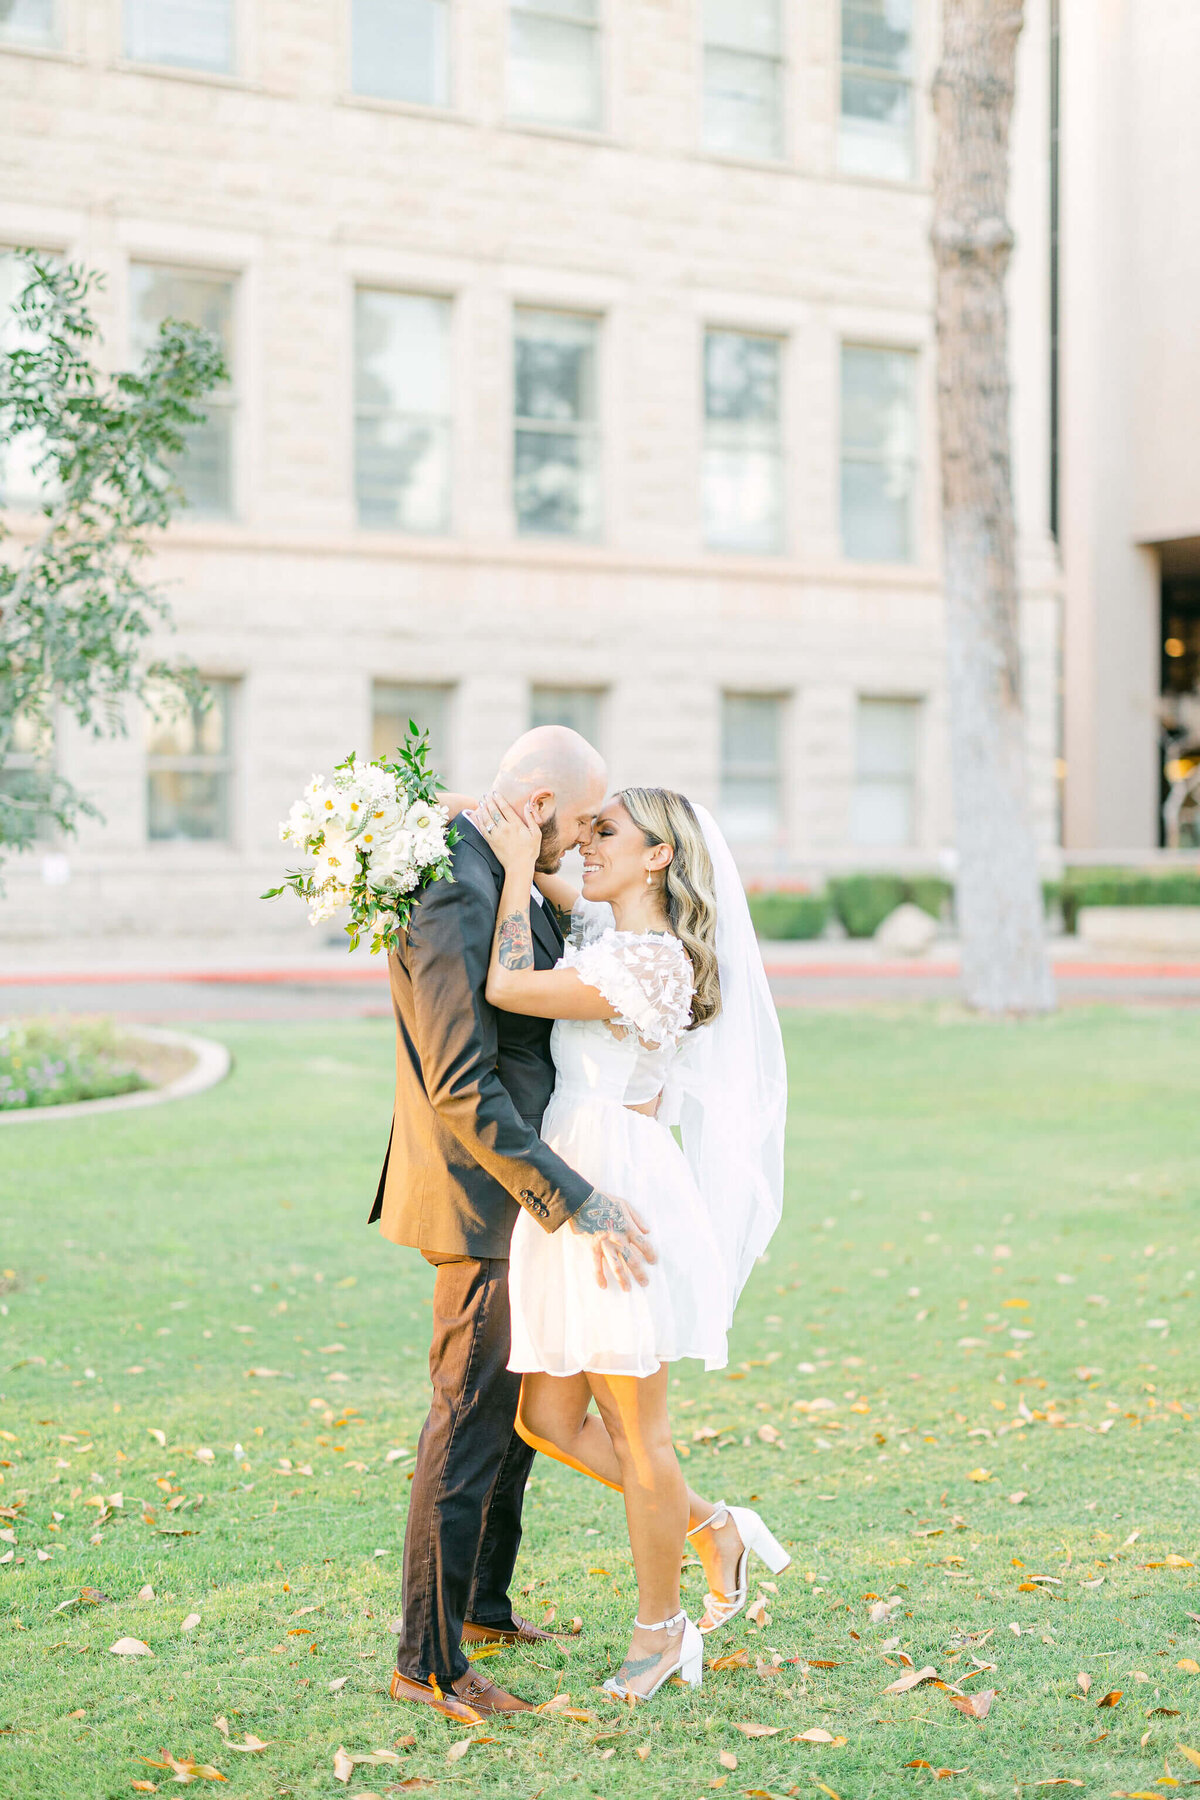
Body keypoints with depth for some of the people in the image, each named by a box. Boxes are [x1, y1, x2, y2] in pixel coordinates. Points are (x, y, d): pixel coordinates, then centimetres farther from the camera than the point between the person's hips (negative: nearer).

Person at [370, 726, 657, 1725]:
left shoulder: (502, 883, 10)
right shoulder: (455, 901, -24)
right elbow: (463, 1092, -29)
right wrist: (575, 1203, -29)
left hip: (518, 1194, 11)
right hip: (484, 1203, -11)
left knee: (519, 1408, 20)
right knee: (471, 1422, -3)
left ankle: (482, 1604, 34)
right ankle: (429, 1660, 7)